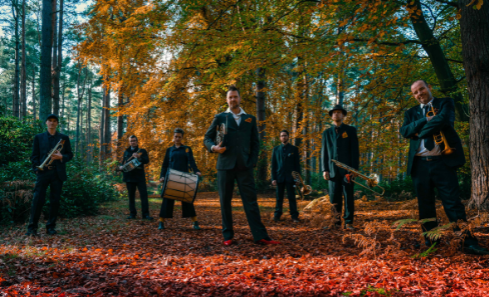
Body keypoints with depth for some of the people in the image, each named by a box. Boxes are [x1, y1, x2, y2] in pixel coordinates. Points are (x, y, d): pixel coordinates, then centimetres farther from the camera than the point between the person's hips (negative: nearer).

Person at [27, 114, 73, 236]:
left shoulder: (64, 138, 12)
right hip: (43, 172, -1)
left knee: (55, 201, 3)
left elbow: (70, 155, 10)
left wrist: (61, 157, -11)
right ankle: (32, 227, -2)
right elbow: (34, 155, 8)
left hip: (58, 173, 1)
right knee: (37, 199, -6)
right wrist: (36, 168, -6)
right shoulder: (38, 137, 12)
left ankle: (51, 227, 12)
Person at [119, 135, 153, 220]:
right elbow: (123, 162, 21)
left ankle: (145, 214, -6)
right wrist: (121, 167, -2)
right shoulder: (126, 152, 17)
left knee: (144, 194, -8)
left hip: (140, 176, -3)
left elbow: (147, 160, -9)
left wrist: (139, 157, -28)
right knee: (131, 196, 7)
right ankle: (132, 214, 15)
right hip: (129, 177, 3)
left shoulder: (142, 151, 6)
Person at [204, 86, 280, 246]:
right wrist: (214, 147, -12)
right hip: (225, 165, 0)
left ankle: (260, 236, -2)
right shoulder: (220, 117, 9)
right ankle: (228, 236, 12)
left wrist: (252, 162, 1)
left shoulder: (250, 119, 14)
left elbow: (255, 143, 13)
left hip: (244, 166, 1)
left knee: (251, 200, -2)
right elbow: (207, 138, 9)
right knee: (225, 201, 3)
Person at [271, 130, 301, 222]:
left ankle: (294, 216, 4)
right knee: (279, 197, 5)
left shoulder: (294, 149, 7)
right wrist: (273, 178, 0)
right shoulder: (276, 149, 10)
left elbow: (297, 164, 6)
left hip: (290, 177, -1)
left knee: (291, 197, -1)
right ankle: (277, 215, 13)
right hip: (279, 177, 1)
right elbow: (273, 165, 8)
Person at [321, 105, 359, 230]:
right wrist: (325, 169, 1)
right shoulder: (327, 133, 14)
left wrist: (354, 168, -7)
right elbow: (324, 152, 11)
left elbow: (355, 150, 2)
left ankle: (348, 222, 5)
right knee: (334, 197, 1)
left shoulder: (350, 130, 8)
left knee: (348, 195, -1)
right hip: (333, 170, 2)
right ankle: (336, 221, 12)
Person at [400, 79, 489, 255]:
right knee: (425, 207, 7)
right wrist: (425, 119, -10)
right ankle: (431, 242, 15)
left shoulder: (445, 103, 9)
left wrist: (420, 132, -6)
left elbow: (442, 120, -13)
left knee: (453, 204, -5)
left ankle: (469, 243, -2)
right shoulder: (411, 112, 18)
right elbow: (404, 131, -1)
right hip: (420, 165, 3)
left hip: (442, 162, -3)